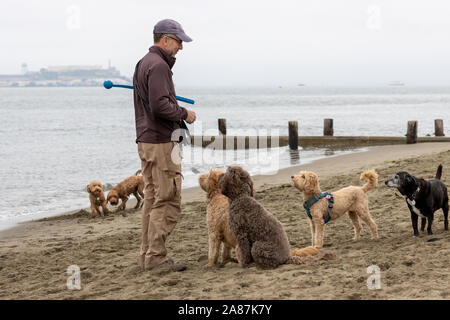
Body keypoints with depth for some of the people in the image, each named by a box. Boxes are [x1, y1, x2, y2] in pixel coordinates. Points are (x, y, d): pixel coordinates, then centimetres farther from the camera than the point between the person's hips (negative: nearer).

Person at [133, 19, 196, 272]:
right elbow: (160, 105, -23)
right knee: (168, 201, -8)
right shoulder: (158, 65, -14)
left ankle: (148, 255, 15)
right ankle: (157, 256, -8)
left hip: (146, 141, 11)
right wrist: (184, 114, -9)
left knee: (152, 199, 12)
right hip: (162, 142, -11)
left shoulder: (143, 63, 18)